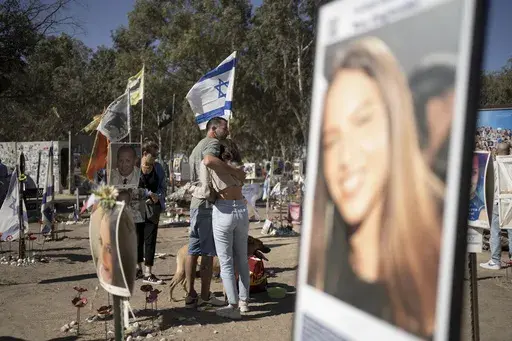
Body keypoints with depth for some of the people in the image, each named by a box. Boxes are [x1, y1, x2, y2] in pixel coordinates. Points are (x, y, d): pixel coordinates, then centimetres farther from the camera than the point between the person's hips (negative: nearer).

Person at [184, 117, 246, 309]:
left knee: (193, 250, 10)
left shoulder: (198, 146, 23)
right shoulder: (212, 143, -9)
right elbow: (209, 161, -32)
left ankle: (191, 295, 15)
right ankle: (205, 296, 2)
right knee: (208, 252, -4)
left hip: (195, 201, 10)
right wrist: (235, 171, -26)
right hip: (207, 202, -10)